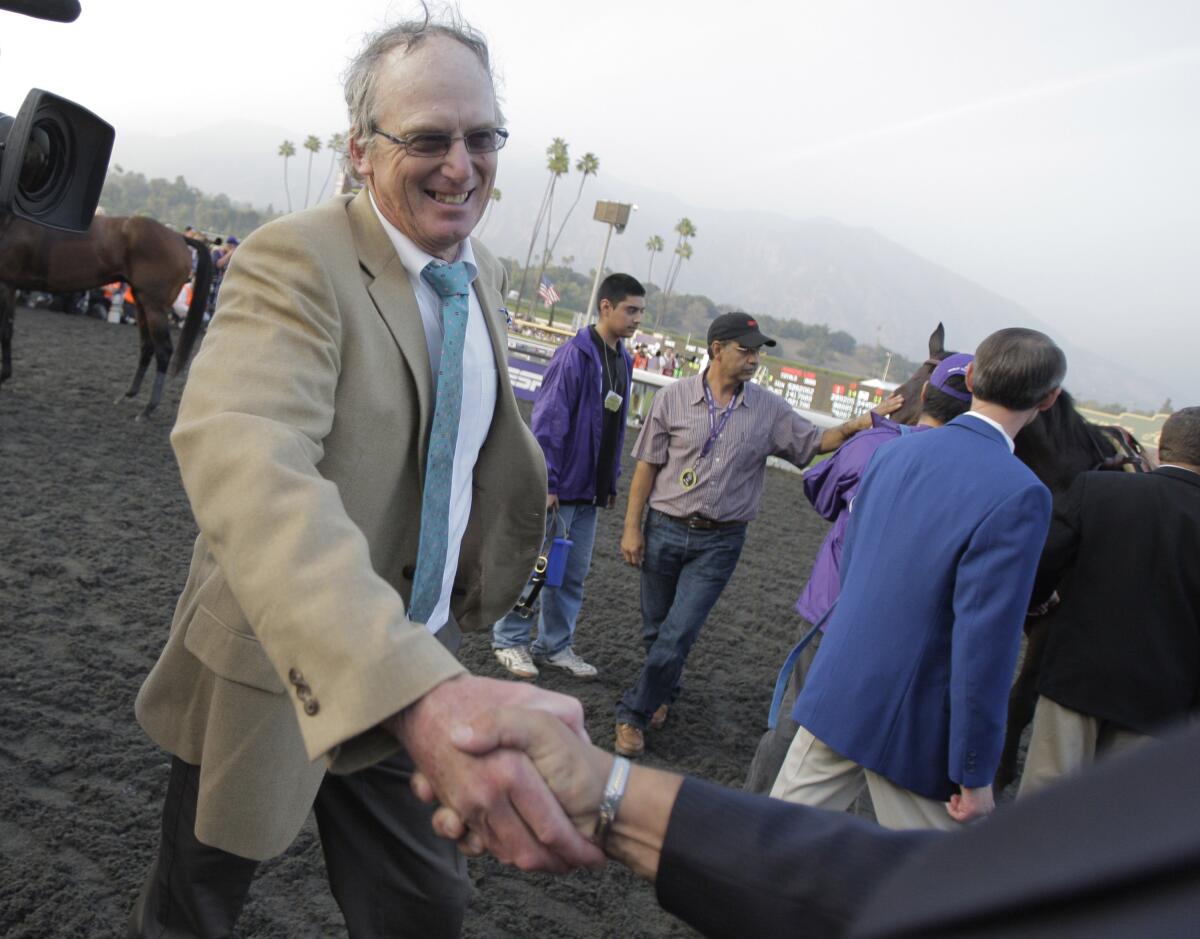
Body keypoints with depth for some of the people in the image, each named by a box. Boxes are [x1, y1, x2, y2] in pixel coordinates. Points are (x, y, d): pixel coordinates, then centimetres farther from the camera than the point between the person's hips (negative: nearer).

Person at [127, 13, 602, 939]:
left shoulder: (485, 274, 2)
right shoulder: (297, 260, -23)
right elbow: (240, 451, -43)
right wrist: (421, 691, -57)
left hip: (420, 667, 6)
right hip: (274, 678, -5)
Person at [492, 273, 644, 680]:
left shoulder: (623, 362, 10)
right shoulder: (574, 355, -14)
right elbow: (548, 421, -16)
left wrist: (611, 481, 16)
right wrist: (546, 482, -18)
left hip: (590, 491, 8)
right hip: (559, 487, -7)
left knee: (573, 572, 14)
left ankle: (555, 645, 26)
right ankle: (509, 640, 19)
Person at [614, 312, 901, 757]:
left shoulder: (768, 409, 0)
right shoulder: (673, 397, -4)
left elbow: (814, 443, 6)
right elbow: (647, 466, -1)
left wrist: (865, 422, -10)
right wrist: (632, 527, -3)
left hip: (719, 541, 0)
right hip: (665, 531, 0)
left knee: (678, 633, -6)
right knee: (655, 630, 12)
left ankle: (634, 713, 10)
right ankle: (662, 695, 39)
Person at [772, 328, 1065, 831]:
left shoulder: (893, 451, 1)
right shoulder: (1019, 495, -20)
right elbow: (985, 644, -21)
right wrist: (976, 772, -12)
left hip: (836, 691, 6)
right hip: (911, 726, -6)